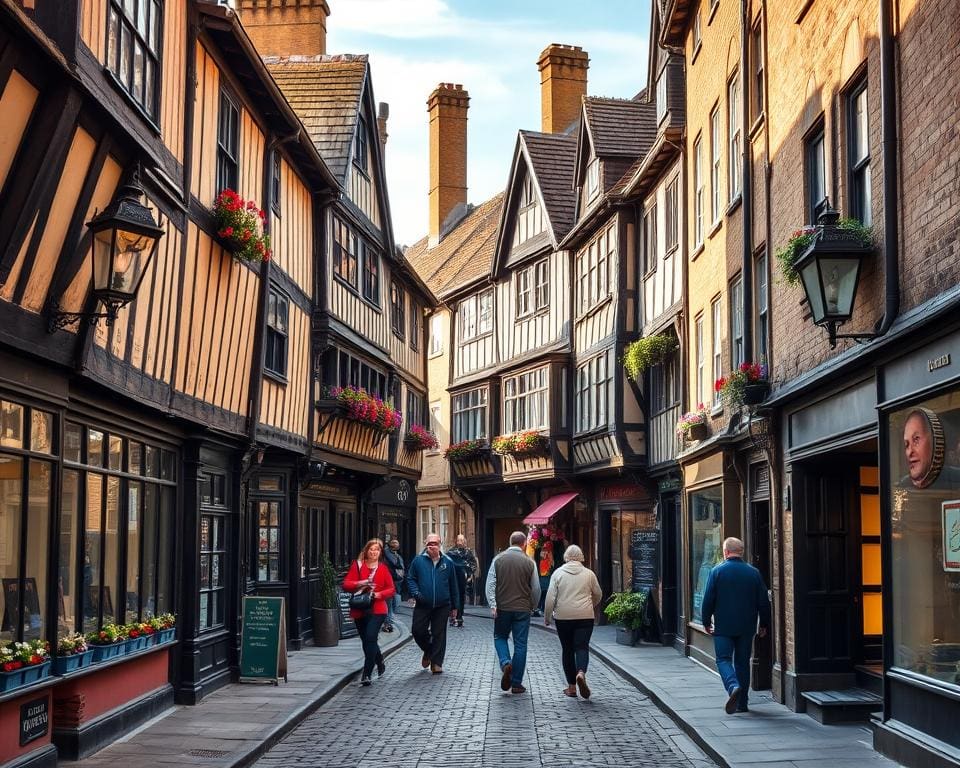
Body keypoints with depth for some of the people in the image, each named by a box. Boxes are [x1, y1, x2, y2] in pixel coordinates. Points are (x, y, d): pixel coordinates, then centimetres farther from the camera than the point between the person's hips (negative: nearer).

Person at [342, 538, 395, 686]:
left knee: (370, 638, -17)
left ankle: (366, 674, -15)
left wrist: (379, 594, -14)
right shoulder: (357, 565, 5)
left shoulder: (383, 569, 4)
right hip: (360, 610, 3)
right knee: (367, 641, 13)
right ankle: (380, 664, 39)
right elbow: (346, 584, -1)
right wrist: (359, 584, -19)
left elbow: (391, 589, 5)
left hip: (377, 610, -3)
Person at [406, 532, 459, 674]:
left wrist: (454, 606, 9)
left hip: (442, 606, 0)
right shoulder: (418, 560, 0)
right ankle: (428, 651, 26)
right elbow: (410, 579, 7)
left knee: (439, 634, 2)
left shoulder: (448, 562, 3)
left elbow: (453, 586, 8)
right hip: (422, 605, 0)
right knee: (418, 631, -3)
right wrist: (416, 593, -11)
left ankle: (436, 663, 12)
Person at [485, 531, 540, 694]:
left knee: (500, 637, 20)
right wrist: (532, 606, 18)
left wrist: (492, 604, -9)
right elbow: (536, 589, 3)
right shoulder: (529, 562, -2)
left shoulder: (498, 559, 0)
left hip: (502, 607, 1)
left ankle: (505, 663, -8)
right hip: (522, 609, 0)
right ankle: (516, 684, 6)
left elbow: (490, 583, -7)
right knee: (520, 645, 5)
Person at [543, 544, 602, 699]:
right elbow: (598, 595, 15)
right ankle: (581, 673, -30)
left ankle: (571, 687, 12)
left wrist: (547, 617, 6)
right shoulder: (589, 573, 4)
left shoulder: (558, 573, 0)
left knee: (567, 649, 10)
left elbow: (550, 597, -4)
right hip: (585, 616, 0)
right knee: (582, 647, -1)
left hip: (563, 617, 0)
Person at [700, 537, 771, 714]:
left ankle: (733, 687, -27)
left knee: (723, 659, 0)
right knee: (742, 662, 12)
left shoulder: (717, 571, -6)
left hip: (723, 626, -3)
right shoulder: (754, 572, 3)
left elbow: (708, 599, -5)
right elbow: (764, 601, 6)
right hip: (746, 626, 3)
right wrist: (764, 624, 17)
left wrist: (706, 622, 7)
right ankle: (742, 703, 15)